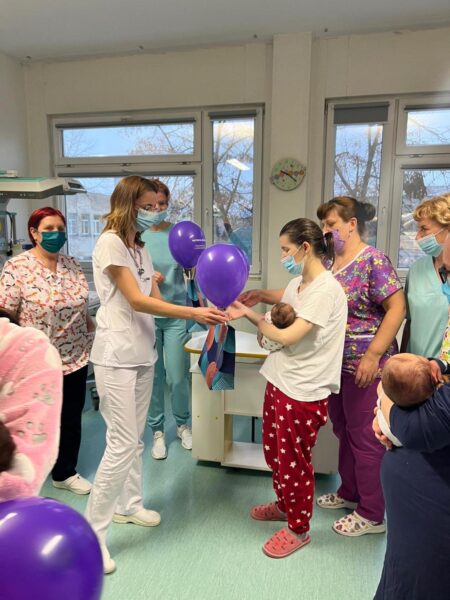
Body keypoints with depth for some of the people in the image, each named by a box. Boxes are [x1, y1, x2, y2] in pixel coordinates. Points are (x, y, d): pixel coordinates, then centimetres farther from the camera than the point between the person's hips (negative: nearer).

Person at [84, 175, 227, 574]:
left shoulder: (139, 248, 15)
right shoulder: (110, 242, -11)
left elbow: (156, 300, 8)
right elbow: (136, 301, -18)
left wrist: (200, 314, -6)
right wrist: (193, 312, -22)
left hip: (142, 353, 8)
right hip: (117, 356, -8)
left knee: (135, 438, 17)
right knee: (122, 444, -6)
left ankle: (128, 505, 35)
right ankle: (92, 534, 10)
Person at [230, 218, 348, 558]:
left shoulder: (326, 290, -19)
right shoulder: (296, 284, 9)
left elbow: (288, 337, -21)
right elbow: (281, 323, 8)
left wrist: (249, 314, -12)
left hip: (304, 392, -8)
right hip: (280, 381, 9)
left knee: (293, 460, 8)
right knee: (274, 451, 21)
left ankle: (299, 529, 30)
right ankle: (284, 505, 46)